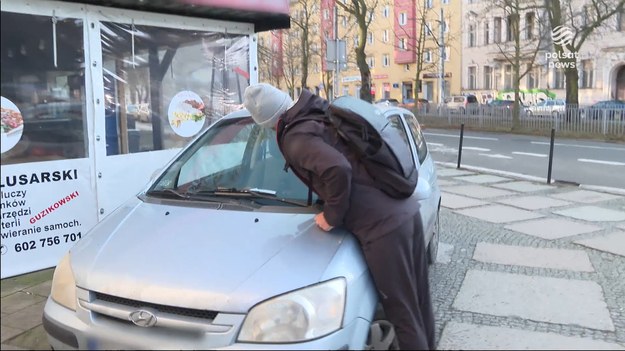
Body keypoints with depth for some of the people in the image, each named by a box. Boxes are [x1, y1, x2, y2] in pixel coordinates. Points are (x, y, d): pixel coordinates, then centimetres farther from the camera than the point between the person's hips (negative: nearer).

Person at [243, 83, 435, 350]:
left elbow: (338, 170, -24)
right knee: (419, 304, 21)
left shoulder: (295, 139, -9)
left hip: (382, 226, -9)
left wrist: (332, 216, -8)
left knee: (404, 315, 6)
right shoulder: (326, 114, 15)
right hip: (406, 210, 9)